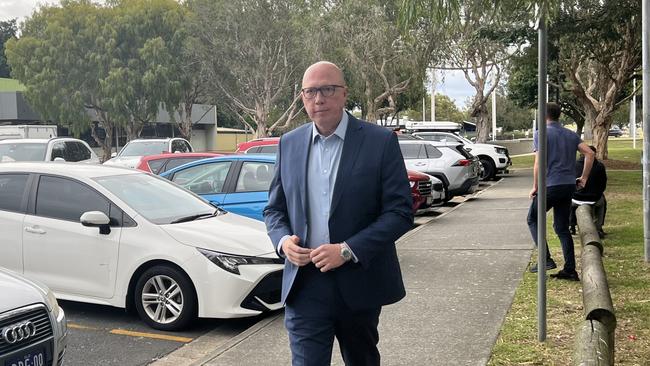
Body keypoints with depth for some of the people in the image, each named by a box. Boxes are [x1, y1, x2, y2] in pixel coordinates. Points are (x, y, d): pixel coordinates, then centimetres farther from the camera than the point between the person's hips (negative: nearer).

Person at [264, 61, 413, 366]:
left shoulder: (381, 141, -6)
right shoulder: (289, 144, 6)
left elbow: (400, 212, -10)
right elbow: (274, 208, 13)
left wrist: (348, 250, -19)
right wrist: (283, 240, -9)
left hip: (359, 283, -1)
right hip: (304, 283, 2)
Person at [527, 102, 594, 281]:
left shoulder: (541, 134, -6)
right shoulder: (571, 134, 12)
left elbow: (539, 162, -14)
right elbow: (590, 154, 4)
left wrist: (535, 186, -6)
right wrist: (584, 178, 10)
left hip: (550, 186, -6)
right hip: (569, 186, 6)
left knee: (533, 220, 12)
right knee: (562, 228, 12)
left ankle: (546, 259, 0)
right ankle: (570, 270, 8)